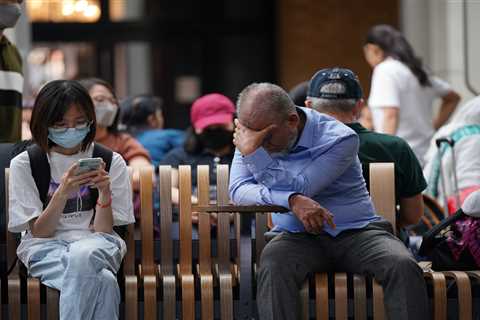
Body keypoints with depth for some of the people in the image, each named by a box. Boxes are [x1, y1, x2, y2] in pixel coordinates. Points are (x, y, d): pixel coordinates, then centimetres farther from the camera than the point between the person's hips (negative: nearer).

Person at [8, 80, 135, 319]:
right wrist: (63, 192, -18)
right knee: (103, 282, -36)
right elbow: (39, 232, -2)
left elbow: (103, 230, 1)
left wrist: (105, 192, -17)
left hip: (96, 244, 2)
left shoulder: (111, 162, 4)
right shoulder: (23, 164, 2)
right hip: (45, 248, -1)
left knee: (84, 255, -39)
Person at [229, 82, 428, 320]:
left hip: (357, 231, -1)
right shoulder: (251, 137, 2)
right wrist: (292, 201, -26)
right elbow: (238, 190, -10)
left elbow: (299, 188, -18)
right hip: (299, 237, 2)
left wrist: (254, 153, -26)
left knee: (404, 267, -29)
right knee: (272, 268, -33)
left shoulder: (340, 139, -12)